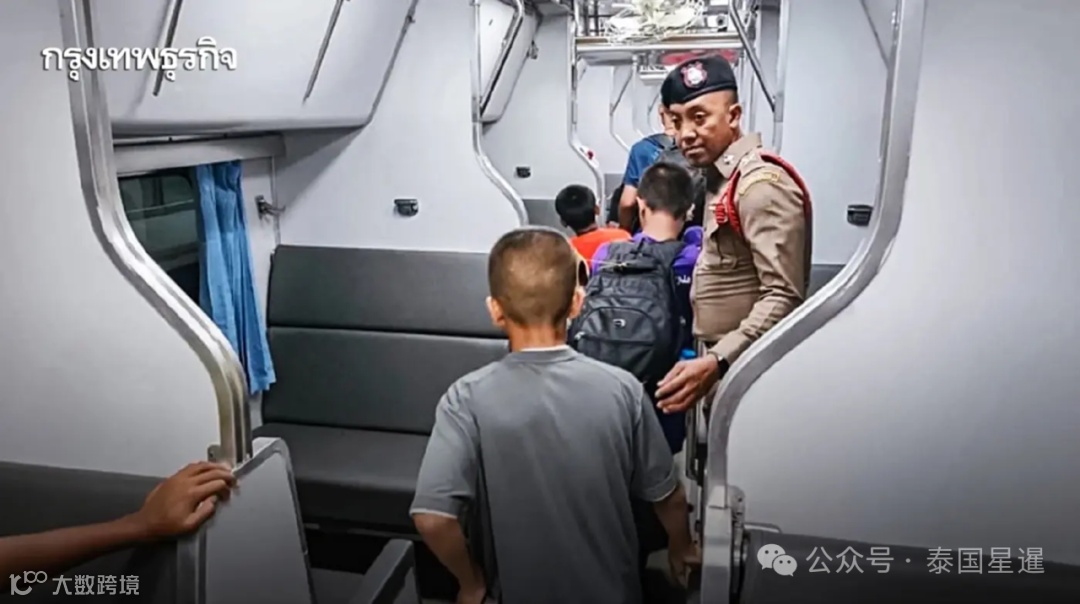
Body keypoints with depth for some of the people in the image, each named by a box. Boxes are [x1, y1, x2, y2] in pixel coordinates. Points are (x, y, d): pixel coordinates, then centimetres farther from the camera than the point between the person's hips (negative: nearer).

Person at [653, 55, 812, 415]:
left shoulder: (761, 183, -17)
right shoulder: (723, 179, 13)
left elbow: (784, 296, -24)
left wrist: (717, 362, -30)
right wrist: (715, 361, 10)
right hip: (728, 367, 9)